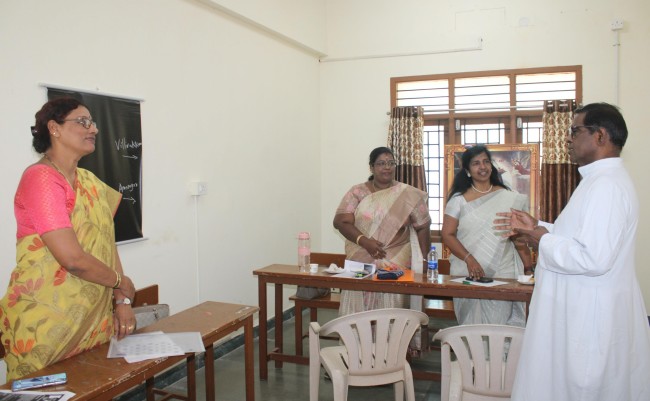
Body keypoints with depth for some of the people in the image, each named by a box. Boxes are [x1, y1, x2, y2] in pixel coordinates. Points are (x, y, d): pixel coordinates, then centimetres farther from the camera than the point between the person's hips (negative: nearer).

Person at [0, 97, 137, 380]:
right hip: (46, 322, -7)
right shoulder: (40, 178, -15)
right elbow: (73, 258, -22)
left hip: (93, 319, 7)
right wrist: (121, 281, -8)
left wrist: (122, 301, -2)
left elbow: (107, 246, 7)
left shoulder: (89, 182, 10)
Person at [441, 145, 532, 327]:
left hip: (503, 273, 1)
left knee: (500, 325, -4)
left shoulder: (510, 198, 9)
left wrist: (529, 269, 0)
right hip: (467, 274, -1)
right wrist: (469, 259, -15)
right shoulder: (458, 200, 5)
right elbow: (447, 235, -2)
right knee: (471, 328, -1)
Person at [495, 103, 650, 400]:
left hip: (591, 320, -10)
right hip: (583, 313, 10)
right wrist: (537, 227, 7)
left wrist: (537, 237, -17)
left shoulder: (606, 185, -21)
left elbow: (593, 258, -29)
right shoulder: (600, 181, 13)